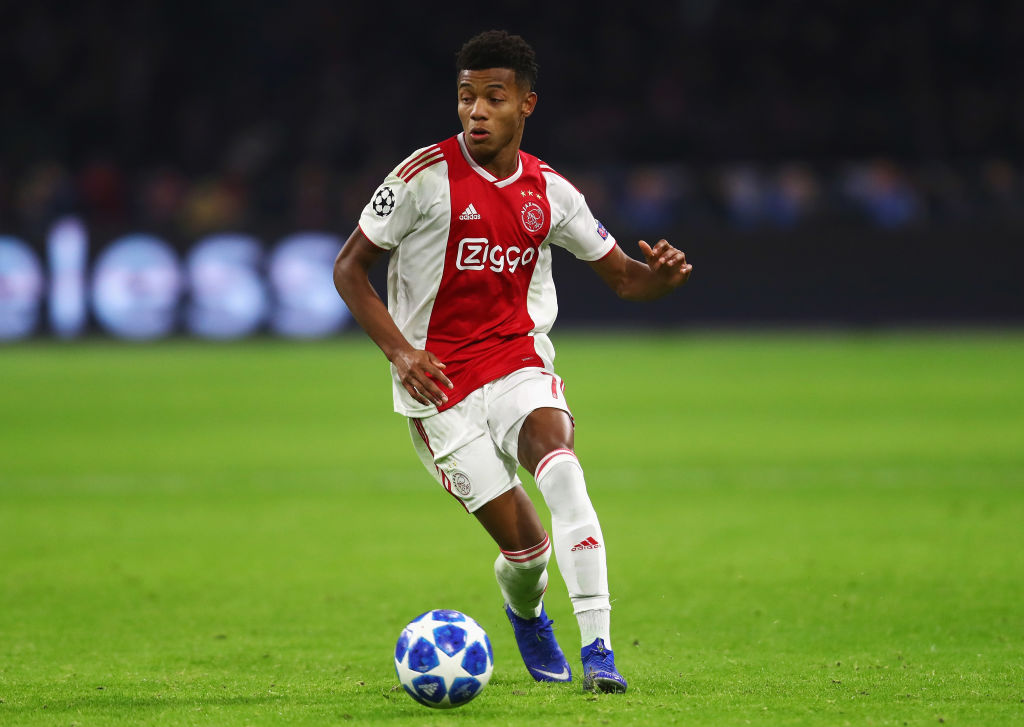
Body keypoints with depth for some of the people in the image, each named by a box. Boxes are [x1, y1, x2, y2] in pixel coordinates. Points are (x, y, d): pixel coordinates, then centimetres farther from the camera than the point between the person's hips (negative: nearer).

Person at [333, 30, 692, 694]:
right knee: (524, 542, -7)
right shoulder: (428, 176, -9)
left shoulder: (548, 191, 3)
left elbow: (623, 277, 12)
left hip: (520, 363, 2)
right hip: (438, 383, -2)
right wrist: (399, 351, -16)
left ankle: (597, 646, -29)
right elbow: (349, 268, -4)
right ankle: (527, 615, 30)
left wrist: (663, 275, -13)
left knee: (562, 471, -29)